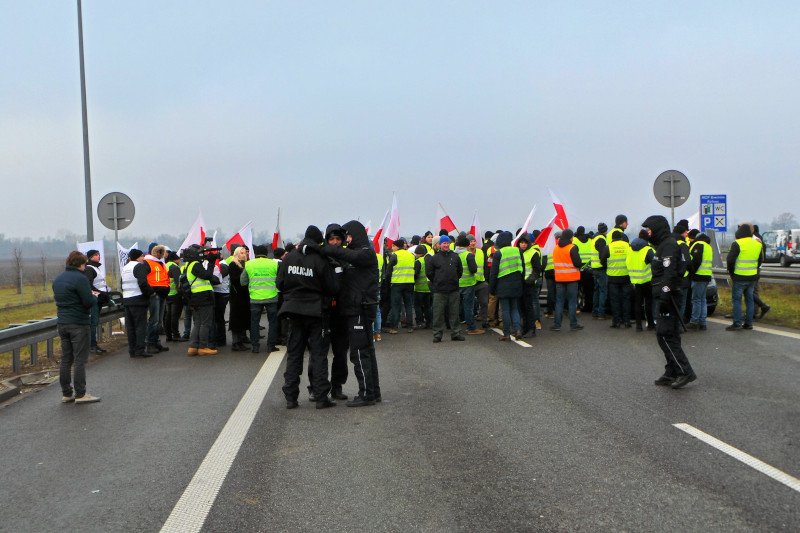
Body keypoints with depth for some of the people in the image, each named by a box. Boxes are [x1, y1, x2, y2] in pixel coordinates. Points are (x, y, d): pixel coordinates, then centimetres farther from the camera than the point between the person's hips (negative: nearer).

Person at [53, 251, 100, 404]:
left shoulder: (58, 279, 13)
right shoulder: (80, 278, -13)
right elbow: (89, 302, -19)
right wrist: (94, 297, 4)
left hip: (62, 322, 8)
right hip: (78, 324, -8)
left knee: (66, 359, 11)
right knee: (80, 359, -3)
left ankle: (66, 393, 15)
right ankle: (80, 394, -1)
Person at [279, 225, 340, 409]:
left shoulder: (288, 258, -1)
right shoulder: (321, 260, -12)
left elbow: (280, 284, 4)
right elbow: (332, 289, -8)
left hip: (294, 311, 3)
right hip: (315, 312, -3)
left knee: (293, 354, 11)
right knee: (319, 354, 4)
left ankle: (291, 397, 10)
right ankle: (321, 397, 2)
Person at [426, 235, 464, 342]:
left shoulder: (455, 257, 9)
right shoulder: (434, 258, 0)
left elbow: (460, 271, 19)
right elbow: (429, 273, 5)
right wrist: (436, 282, 7)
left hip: (453, 289, 3)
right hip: (439, 290, -2)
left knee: (454, 313, 7)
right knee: (438, 313, -1)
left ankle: (456, 333, 14)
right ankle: (437, 334, 6)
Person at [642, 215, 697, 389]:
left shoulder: (669, 245, -13)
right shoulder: (664, 245, 20)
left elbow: (669, 274, -22)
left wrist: (664, 296, -25)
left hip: (668, 297, -11)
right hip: (665, 297, 11)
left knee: (665, 334, -11)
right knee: (669, 335, 11)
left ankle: (685, 372, -10)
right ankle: (672, 374, 16)